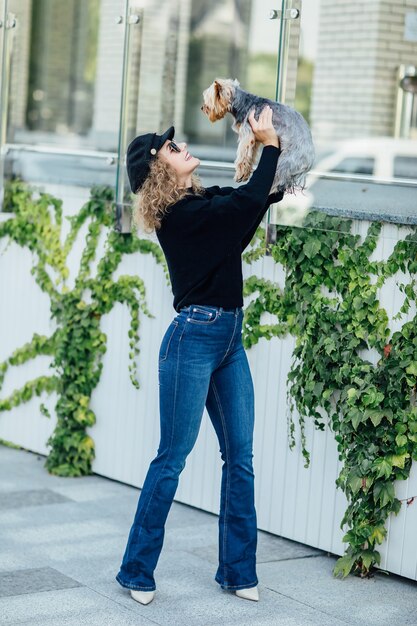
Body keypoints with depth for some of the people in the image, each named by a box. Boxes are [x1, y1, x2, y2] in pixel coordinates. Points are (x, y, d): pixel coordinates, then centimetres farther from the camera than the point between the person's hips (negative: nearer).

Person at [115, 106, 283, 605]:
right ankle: (136, 572, 11)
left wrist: (274, 149, 7)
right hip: (194, 337, -8)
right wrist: (269, 145, -13)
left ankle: (237, 570, 18)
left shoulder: (206, 201, 10)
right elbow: (252, 201, -24)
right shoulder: (178, 215, -15)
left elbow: (265, 194, 21)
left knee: (240, 457, 9)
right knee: (172, 459, -1)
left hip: (229, 339, 8)